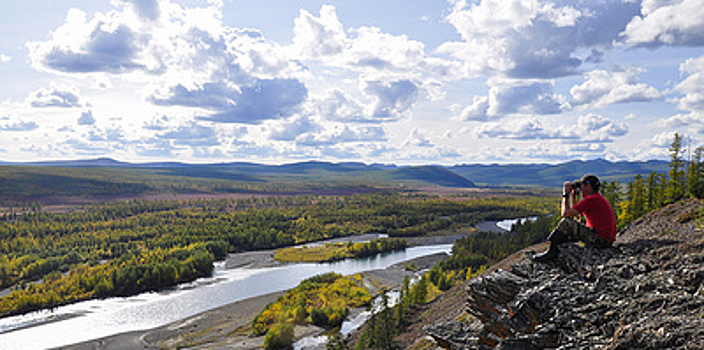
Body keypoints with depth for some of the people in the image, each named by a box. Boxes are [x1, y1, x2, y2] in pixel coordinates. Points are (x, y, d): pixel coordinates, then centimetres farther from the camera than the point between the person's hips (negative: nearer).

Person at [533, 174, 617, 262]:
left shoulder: (590, 199, -15)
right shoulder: (597, 197, 17)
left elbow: (565, 214, -14)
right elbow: (574, 214, 22)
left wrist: (565, 195, -2)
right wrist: (573, 195, 16)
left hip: (601, 240, -10)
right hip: (607, 240, 10)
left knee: (566, 223, -16)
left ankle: (552, 251, -7)